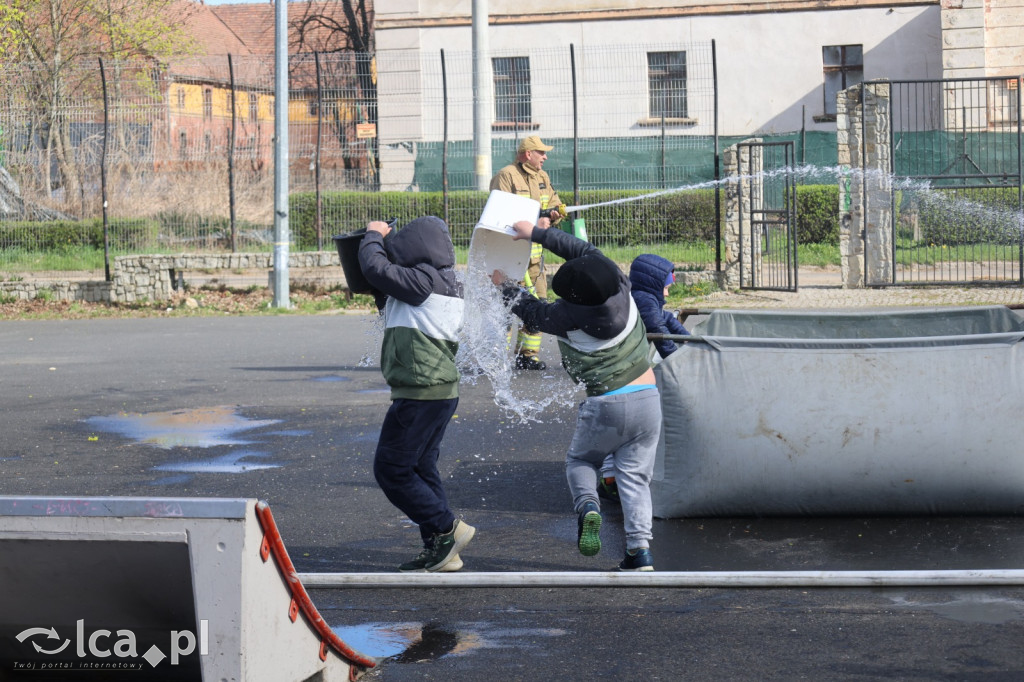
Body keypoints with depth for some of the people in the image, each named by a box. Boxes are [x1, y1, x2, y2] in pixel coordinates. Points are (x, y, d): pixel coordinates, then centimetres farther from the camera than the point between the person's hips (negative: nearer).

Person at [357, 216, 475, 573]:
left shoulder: (424, 280, -16)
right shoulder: (446, 282, 13)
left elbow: (376, 268, -13)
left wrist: (374, 235, 5)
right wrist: (382, 238, 23)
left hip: (420, 393, -10)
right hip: (442, 391, 10)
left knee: (390, 469, -2)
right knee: (420, 468, 16)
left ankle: (446, 529, -2)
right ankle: (439, 551, 17)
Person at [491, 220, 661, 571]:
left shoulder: (568, 317, -15)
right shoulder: (621, 292, -6)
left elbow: (531, 312, 6)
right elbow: (586, 250, 8)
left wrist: (505, 285, 24)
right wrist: (536, 233, 16)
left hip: (605, 406, -3)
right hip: (648, 399, 3)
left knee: (580, 461, 21)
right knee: (635, 476, 8)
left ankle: (587, 507, -8)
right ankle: (640, 548, -5)